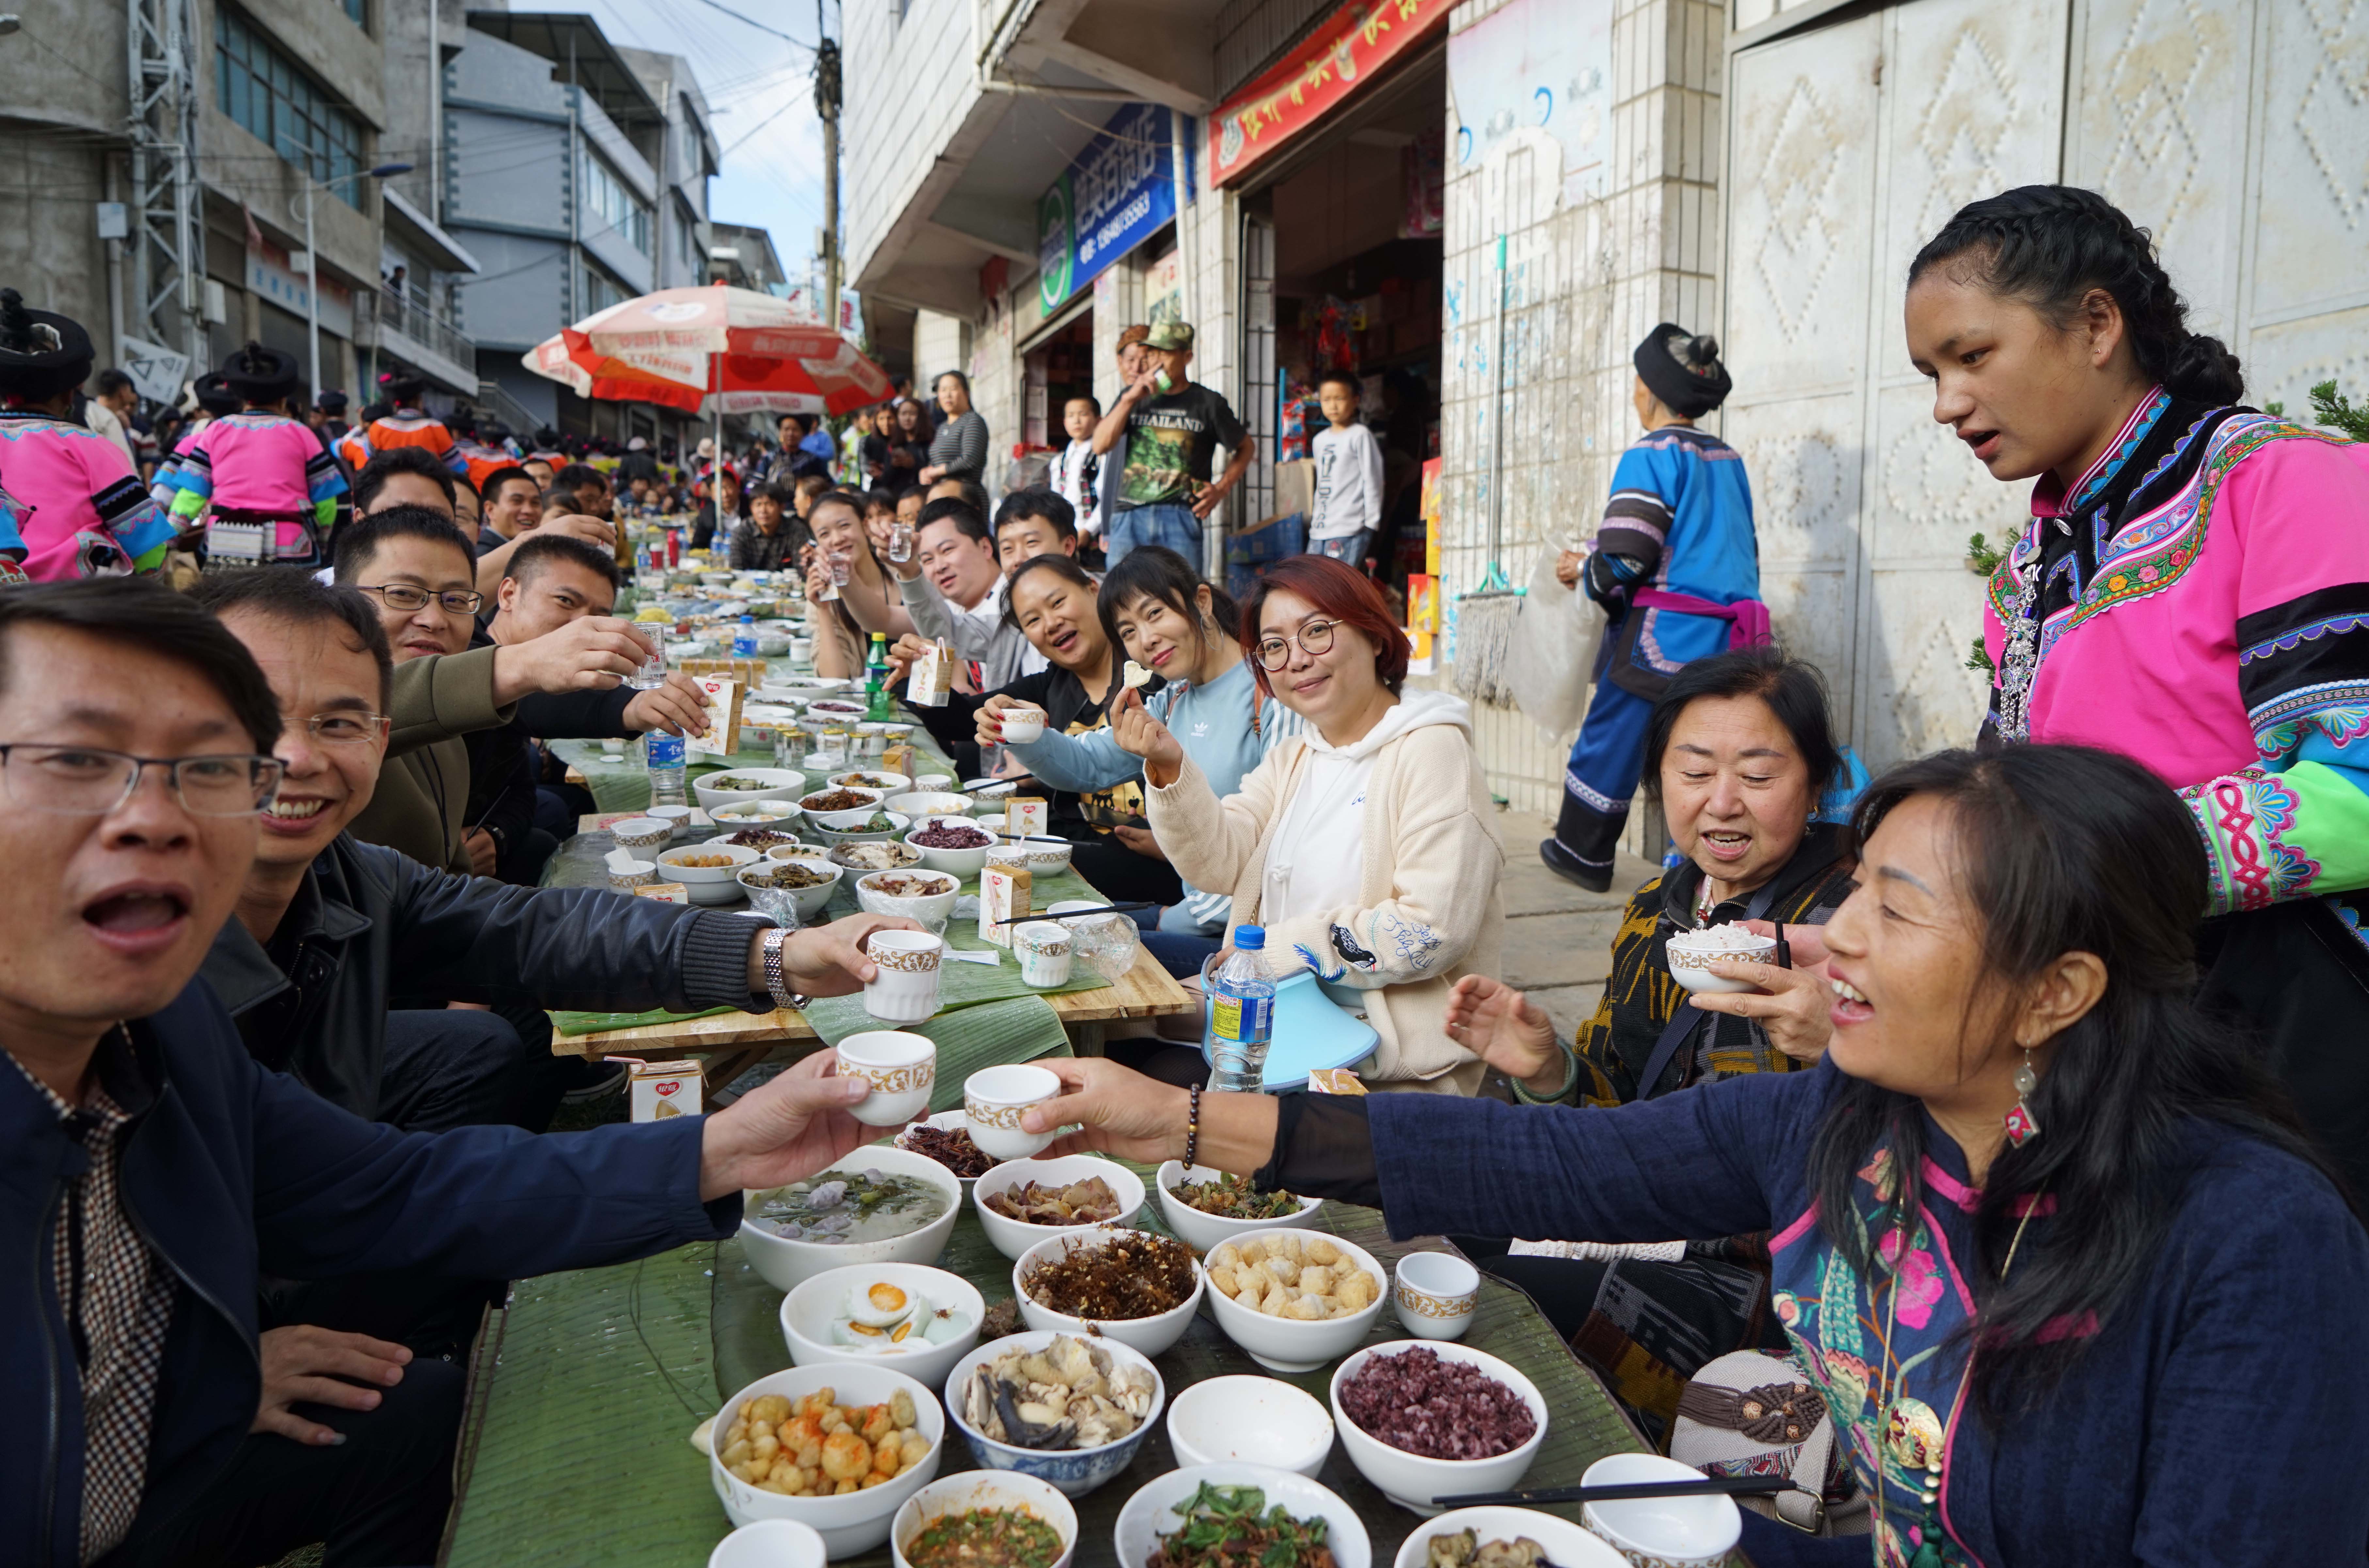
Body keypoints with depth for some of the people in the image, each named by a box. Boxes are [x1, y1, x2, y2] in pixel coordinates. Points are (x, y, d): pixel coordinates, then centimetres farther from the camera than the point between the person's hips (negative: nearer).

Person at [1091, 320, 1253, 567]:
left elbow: (1246, 447, 18)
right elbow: (1100, 445, 4)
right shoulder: (1133, 397, 15)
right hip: (1129, 516, 2)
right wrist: (1129, 399, -3)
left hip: (1181, 516, -2)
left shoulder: (1207, 403, 8)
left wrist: (1222, 488, 3)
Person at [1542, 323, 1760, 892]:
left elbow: (1625, 560, -17)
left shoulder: (1651, 454, -8)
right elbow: (1745, 552, 21)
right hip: (1728, 636, 7)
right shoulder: (1729, 458, 15)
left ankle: (1582, 853, 16)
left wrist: (1583, 570, 3)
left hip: (1664, 633, -7)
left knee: (1612, 739, 6)